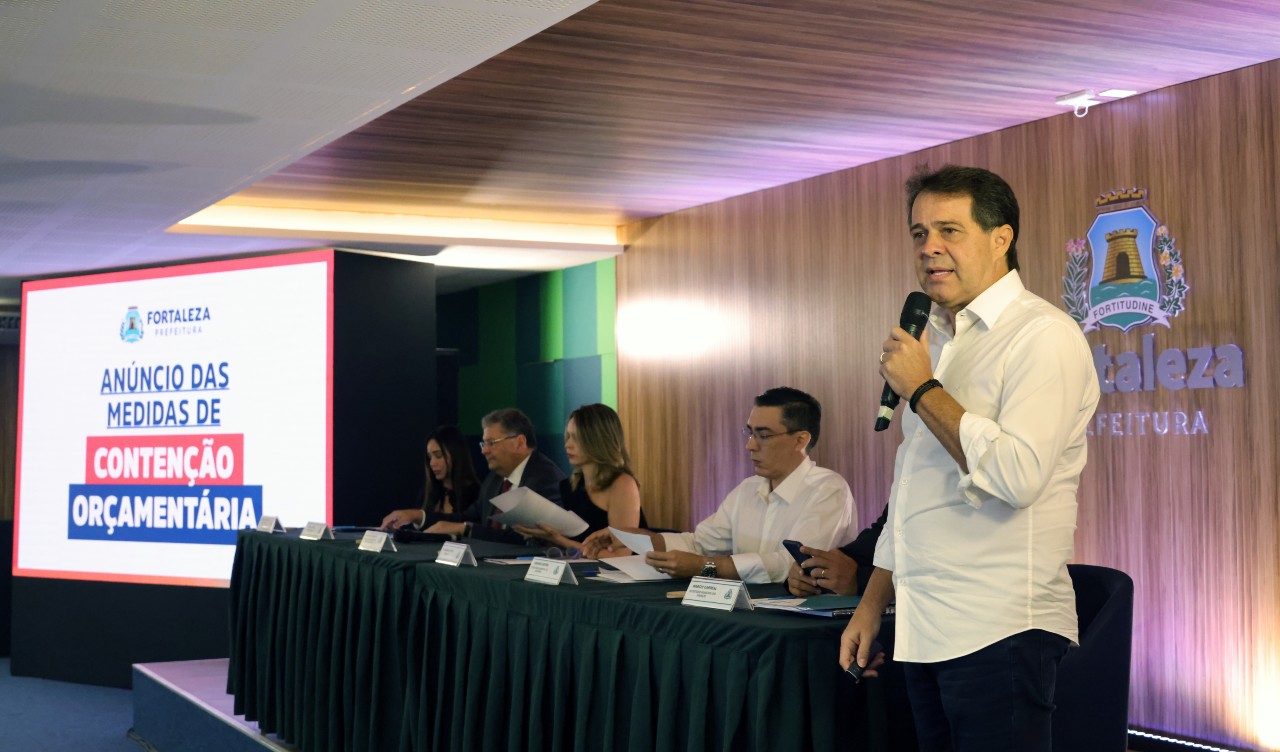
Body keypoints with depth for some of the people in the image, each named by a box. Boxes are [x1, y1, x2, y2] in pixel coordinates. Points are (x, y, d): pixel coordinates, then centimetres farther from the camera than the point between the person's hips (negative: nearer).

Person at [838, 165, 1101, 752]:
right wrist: (872, 604, 19)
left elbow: (1015, 477, -24)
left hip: (998, 635, -8)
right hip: (924, 632, 8)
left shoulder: (1043, 336, -10)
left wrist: (921, 389, -14)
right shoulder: (934, 339, 17)